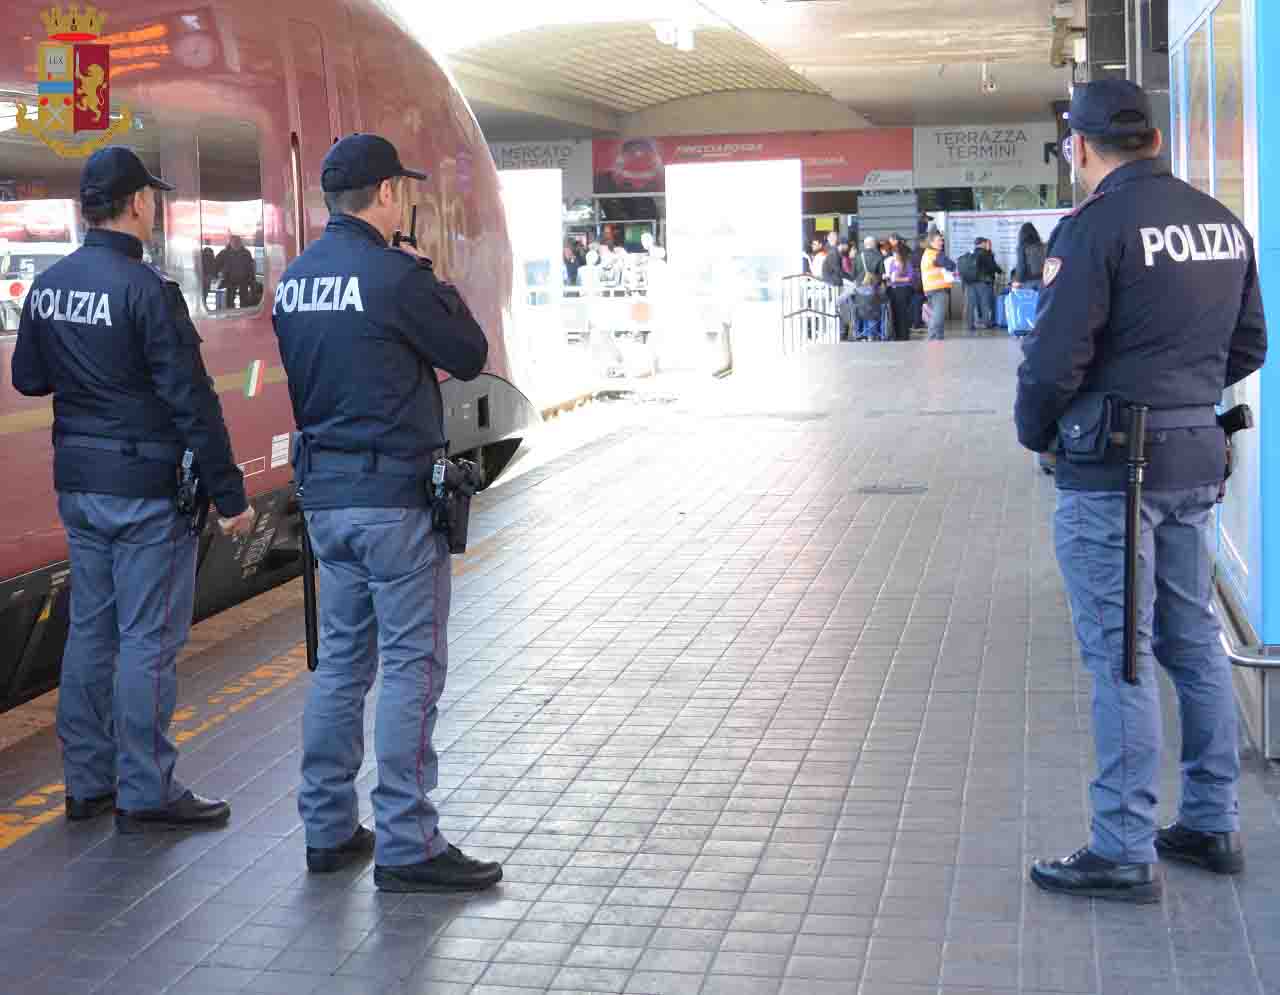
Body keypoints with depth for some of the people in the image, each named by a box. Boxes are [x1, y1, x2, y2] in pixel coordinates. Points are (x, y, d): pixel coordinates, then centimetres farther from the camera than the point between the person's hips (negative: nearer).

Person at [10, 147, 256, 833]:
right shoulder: (144, 290, -17)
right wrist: (230, 495, -13)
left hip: (77, 486, 8)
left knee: (90, 631, 15)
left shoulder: (48, 287, 6)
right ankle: (145, 795, 5)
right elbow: (191, 401, -18)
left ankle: (87, 783, 23)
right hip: (145, 490, -8)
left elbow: (28, 379, 17)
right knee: (148, 641, -1)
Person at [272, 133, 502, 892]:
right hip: (393, 494, -8)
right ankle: (407, 844, 1)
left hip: (323, 492, 8)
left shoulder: (295, 278, 10)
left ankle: (329, 829, 20)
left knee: (342, 658, 15)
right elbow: (471, 356, -5)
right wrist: (436, 284, 8)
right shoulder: (394, 276, -14)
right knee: (413, 664, -2)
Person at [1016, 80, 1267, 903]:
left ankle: (1125, 852, 4)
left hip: (1111, 465, -7)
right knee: (1193, 639, 16)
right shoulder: (1224, 224, 9)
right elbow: (1247, 346, 15)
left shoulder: (1095, 227, -15)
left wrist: (1036, 430, 0)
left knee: (1119, 655, -2)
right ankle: (1213, 825, 25)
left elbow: (1054, 357, -17)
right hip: (1197, 456, 8)